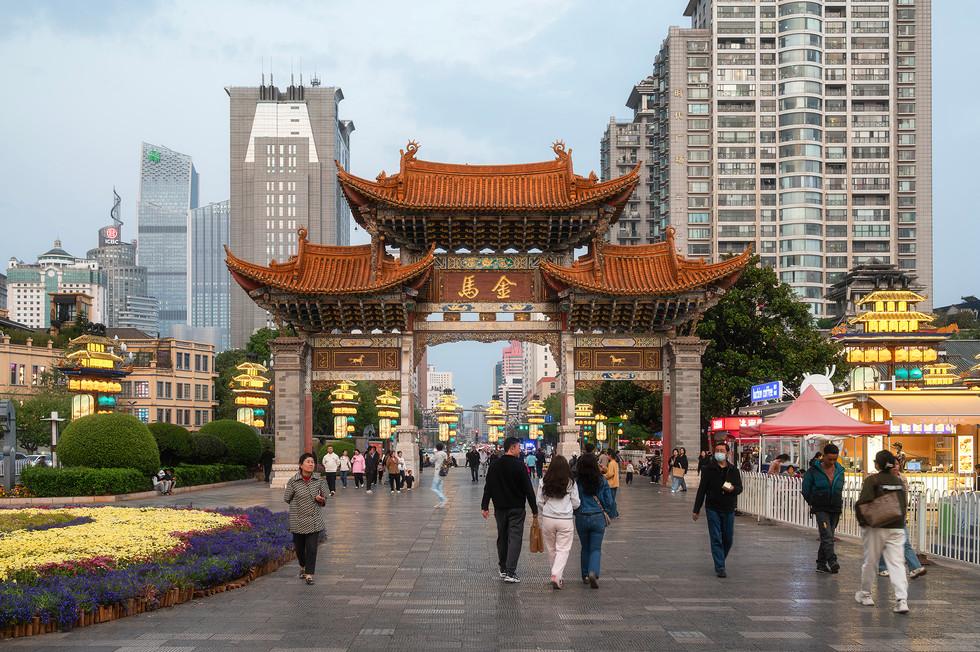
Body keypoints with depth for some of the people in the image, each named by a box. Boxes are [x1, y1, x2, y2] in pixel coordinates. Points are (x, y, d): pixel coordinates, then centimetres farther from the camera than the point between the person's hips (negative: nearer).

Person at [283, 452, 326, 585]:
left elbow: (323, 499, 10)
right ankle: (303, 567, 41)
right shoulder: (293, 481, -9)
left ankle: (309, 575, 1)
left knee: (312, 548, -6)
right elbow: (287, 498, 4)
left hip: (314, 520, 1)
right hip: (298, 520, -1)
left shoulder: (318, 480, -1)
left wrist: (320, 499, -12)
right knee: (299, 547, 13)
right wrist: (300, 503, 3)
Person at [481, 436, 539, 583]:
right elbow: (528, 489, -11)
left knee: (502, 538, 17)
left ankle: (503, 568, 26)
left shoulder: (494, 466, 5)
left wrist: (484, 506, 10)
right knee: (515, 538, -4)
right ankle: (510, 572, -11)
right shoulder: (519, 466, -11)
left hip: (500, 508, 5)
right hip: (517, 509, -5)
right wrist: (534, 509, -5)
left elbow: (488, 488, 6)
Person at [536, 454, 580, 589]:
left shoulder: (543, 482, -3)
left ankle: (558, 575, 25)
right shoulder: (570, 483, -6)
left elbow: (540, 502, 2)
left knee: (551, 549, 15)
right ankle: (556, 575, -15)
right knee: (563, 549, 2)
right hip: (566, 520, -2)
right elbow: (576, 503, -1)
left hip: (548, 519, 2)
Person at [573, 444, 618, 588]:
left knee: (585, 548, 17)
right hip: (598, 518, -1)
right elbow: (609, 501, 1)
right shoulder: (602, 481, -5)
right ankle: (593, 573, -18)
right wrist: (613, 514, 17)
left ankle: (585, 576, 24)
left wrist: (574, 514, 15)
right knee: (596, 548, 5)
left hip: (581, 518, 1)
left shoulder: (576, 482, -8)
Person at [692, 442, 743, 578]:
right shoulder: (709, 469, -1)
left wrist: (733, 489, -19)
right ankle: (720, 568, -3)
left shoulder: (733, 470, 5)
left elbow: (740, 488, 6)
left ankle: (720, 560, 31)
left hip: (728, 510, 2)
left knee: (728, 539, 7)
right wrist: (696, 509, 0)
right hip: (712, 509, -2)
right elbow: (702, 489, 1)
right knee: (716, 539, -5)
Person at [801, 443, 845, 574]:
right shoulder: (813, 471, -4)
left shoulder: (839, 471, 9)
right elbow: (805, 491, 5)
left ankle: (821, 564, 15)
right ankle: (832, 562, -29)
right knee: (827, 535, -19)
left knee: (828, 537, 7)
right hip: (820, 509, -5)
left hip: (835, 509, 5)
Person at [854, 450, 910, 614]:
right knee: (896, 563, 1)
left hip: (876, 528, -4)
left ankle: (865, 594, 27)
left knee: (870, 561, 11)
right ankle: (902, 599, -13)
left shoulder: (872, 480, -8)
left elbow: (862, 502, -17)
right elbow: (905, 505, 14)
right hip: (897, 528, 4)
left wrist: (862, 521, -6)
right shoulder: (899, 482, 8)